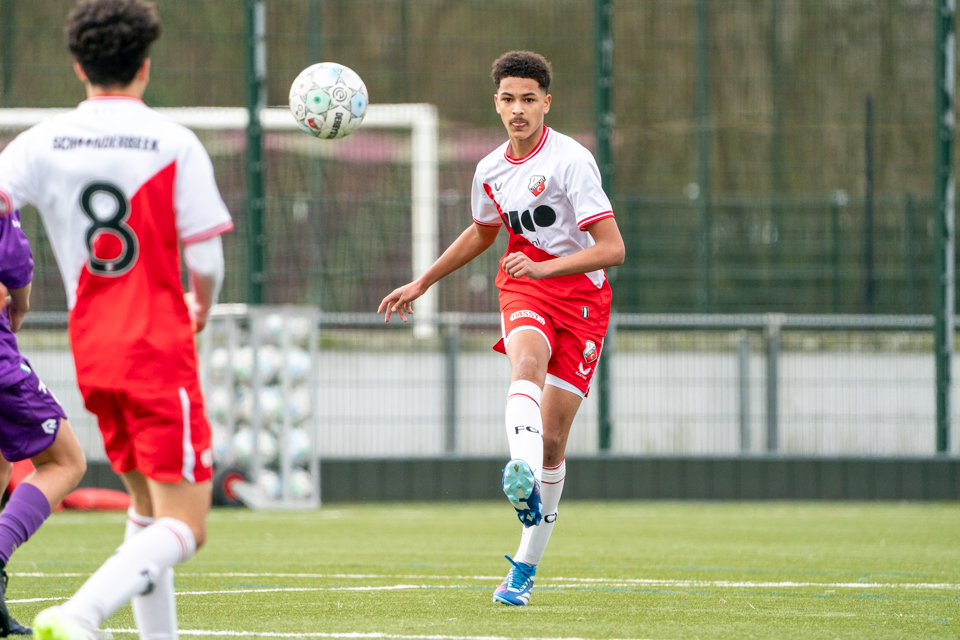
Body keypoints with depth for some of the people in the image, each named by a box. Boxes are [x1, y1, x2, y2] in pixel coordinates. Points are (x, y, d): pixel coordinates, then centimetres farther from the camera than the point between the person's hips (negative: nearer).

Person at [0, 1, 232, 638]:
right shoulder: (174, 144, -6)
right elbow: (206, 260, -6)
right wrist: (202, 307, 16)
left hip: (92, 351, 5)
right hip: (160, 347, -5)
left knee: (148, 508, 22)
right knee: (183, 526, -7)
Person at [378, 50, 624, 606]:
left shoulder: (571, 160, -14)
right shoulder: (492, 171, 5)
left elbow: (612, 249, -19)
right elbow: (482, 233, 27)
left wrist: (544, 267, -29)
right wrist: (423, 283, 30)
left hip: (581, 295, -3)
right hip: (524, 293, 3)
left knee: (553, 439, -3)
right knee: (527, 361, -34)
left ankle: (527, 565, 11)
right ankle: (523, 477, -61)